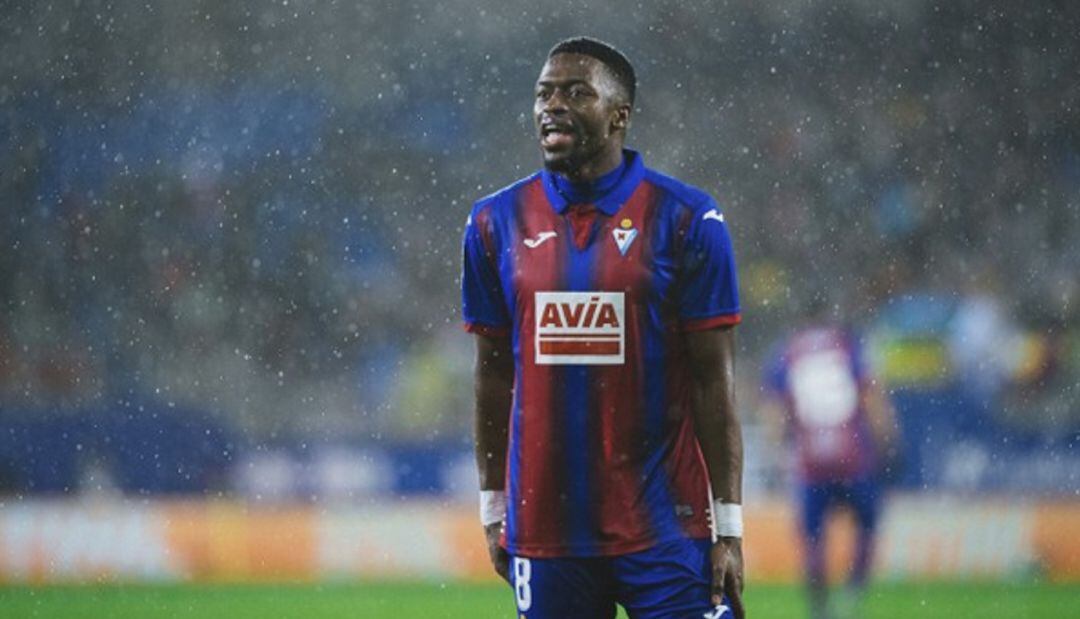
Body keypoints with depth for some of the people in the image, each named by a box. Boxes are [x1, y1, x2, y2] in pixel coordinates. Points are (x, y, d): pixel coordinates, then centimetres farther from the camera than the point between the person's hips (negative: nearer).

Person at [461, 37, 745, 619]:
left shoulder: (684, 218, -2)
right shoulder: (497, 222, 7)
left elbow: (714, 384, -2)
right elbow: (493, 376, 13)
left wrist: (729, 526, -6)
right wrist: (492, 507, 11)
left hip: (662, 527, -3)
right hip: (543, 523, 3)